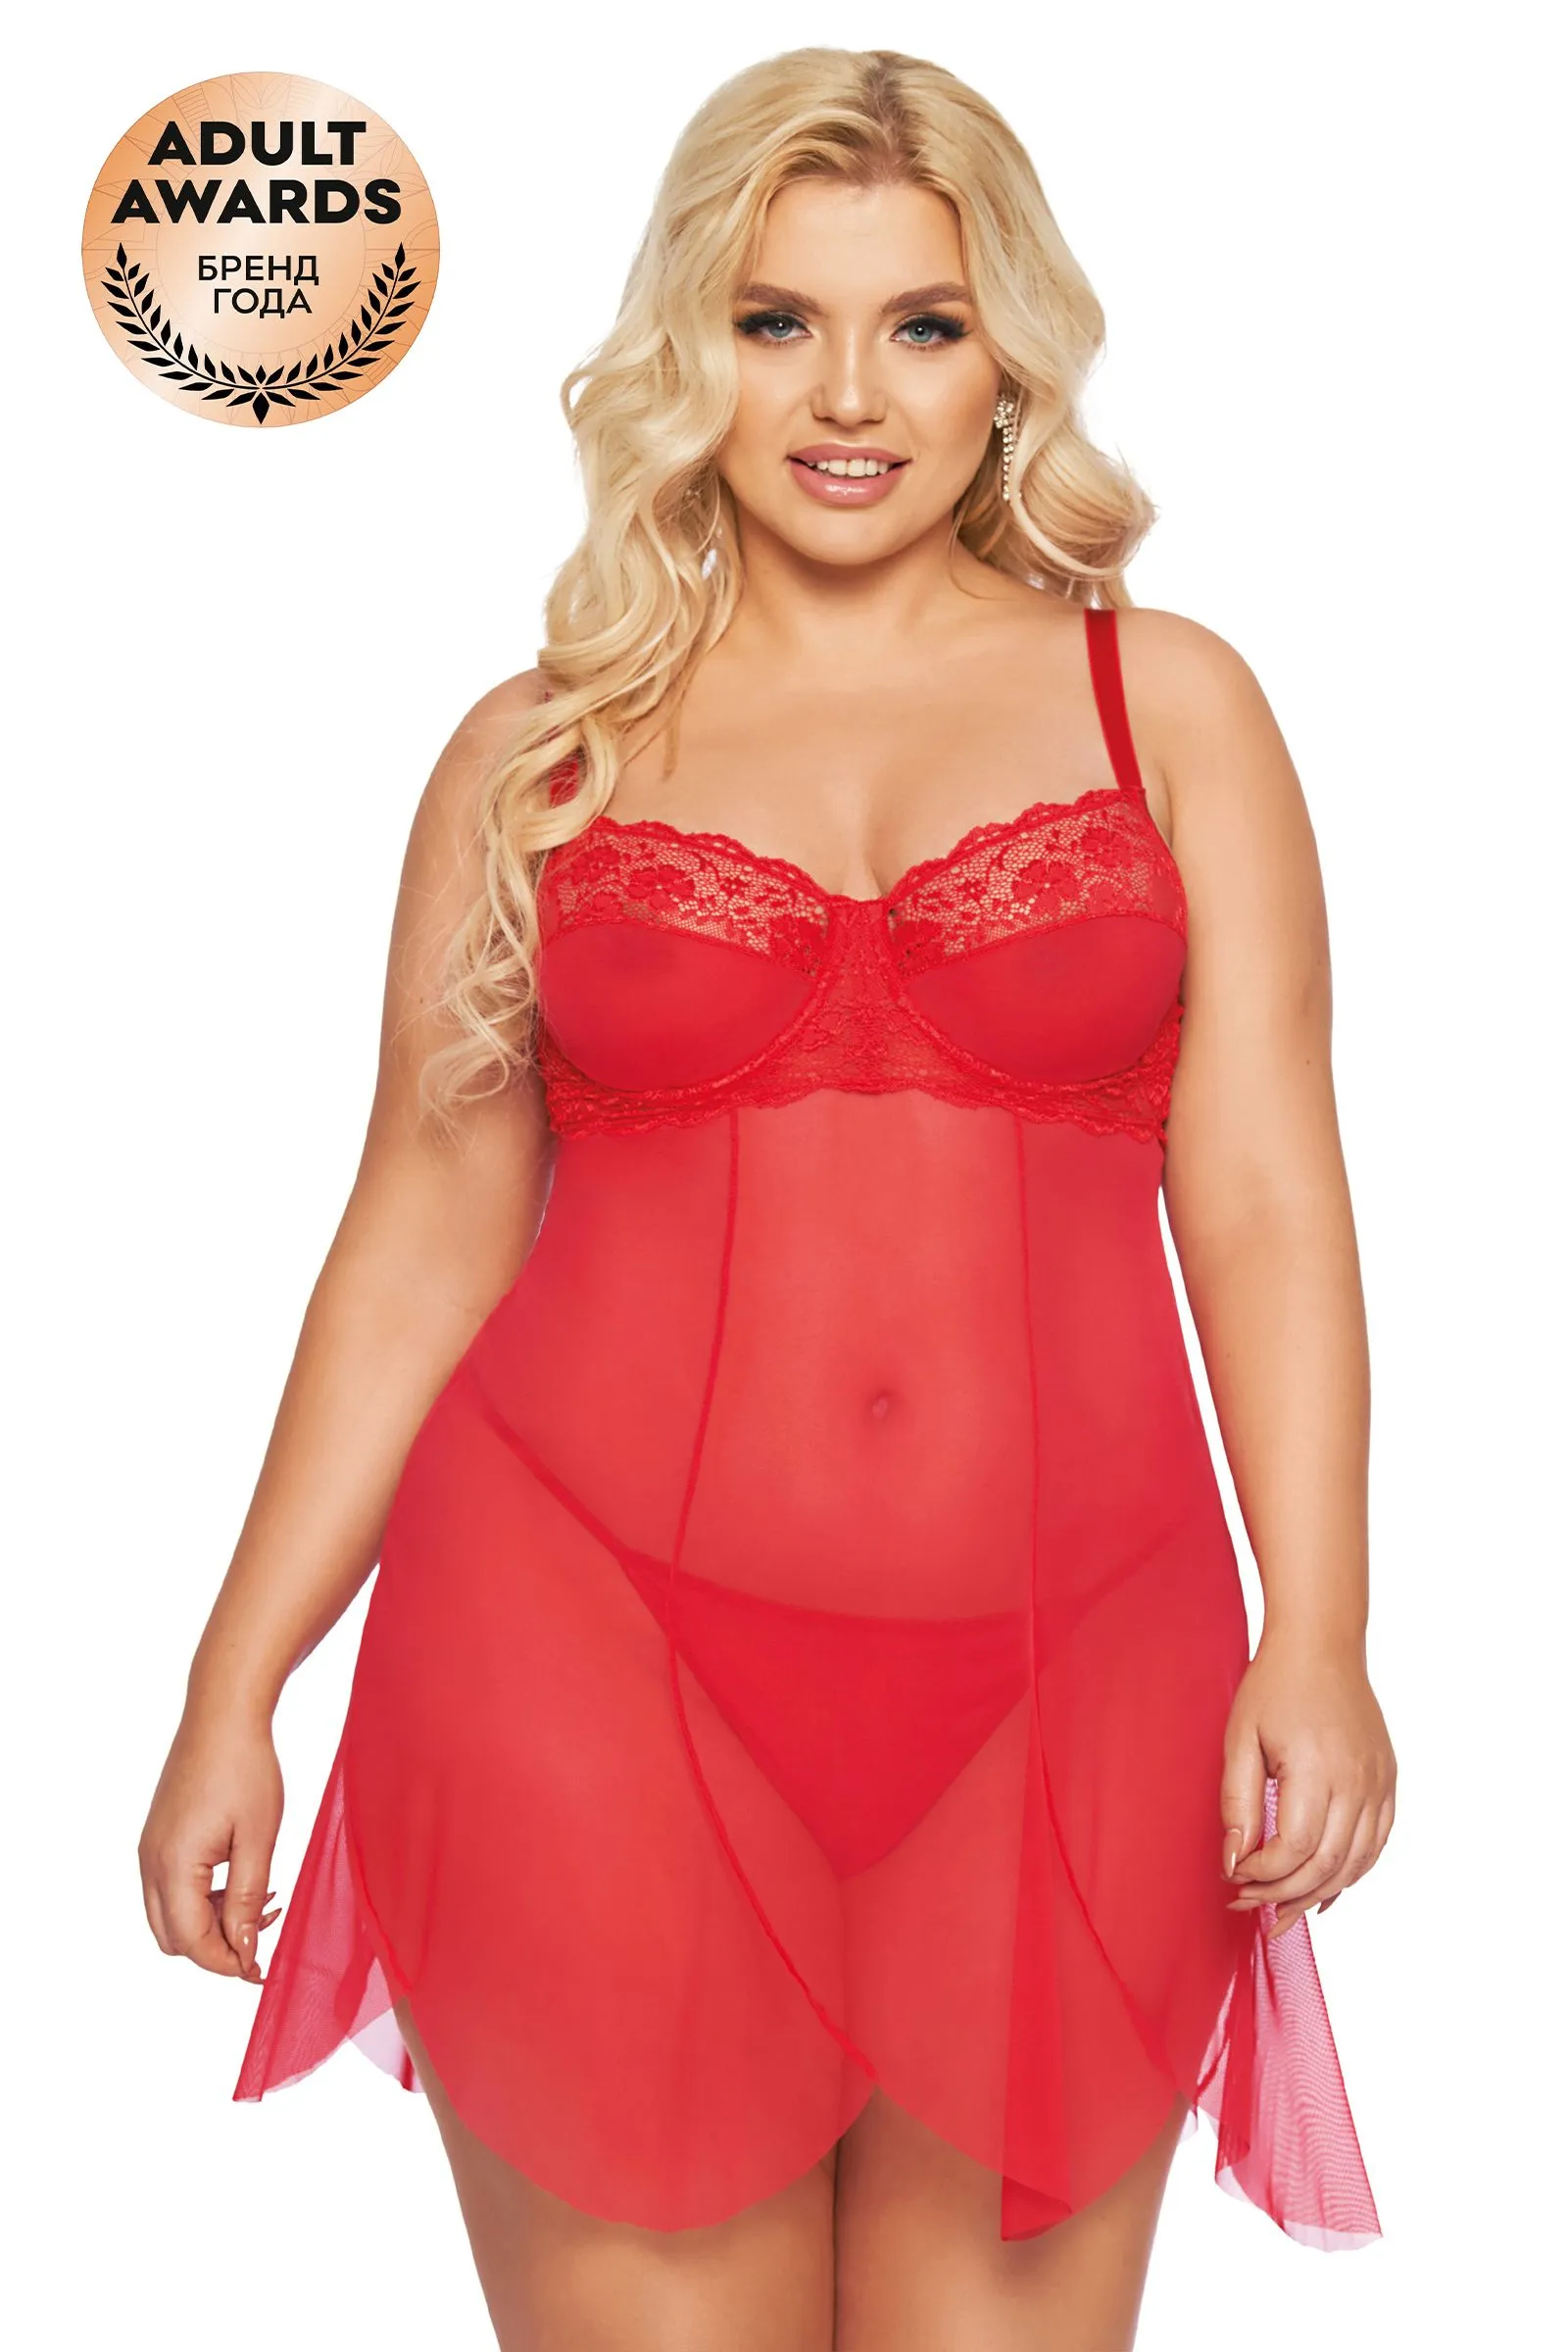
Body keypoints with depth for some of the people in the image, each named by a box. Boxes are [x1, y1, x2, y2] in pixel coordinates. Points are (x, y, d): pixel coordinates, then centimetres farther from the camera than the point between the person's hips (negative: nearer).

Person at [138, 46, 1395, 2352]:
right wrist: (236, 1689, 6)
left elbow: (1262, 1194, 2)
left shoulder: (1170, 703, 9)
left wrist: (1318, 1642, -7)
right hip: (597, 1646, 0)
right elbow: (421, 1235, 9)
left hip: (1061, 1680, 1)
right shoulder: (539, 755, 9)